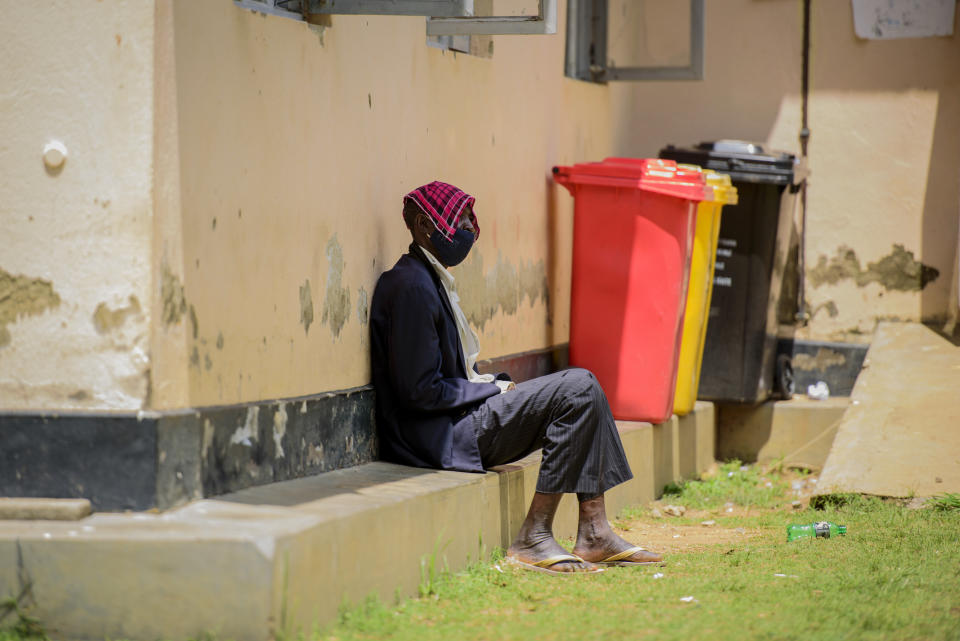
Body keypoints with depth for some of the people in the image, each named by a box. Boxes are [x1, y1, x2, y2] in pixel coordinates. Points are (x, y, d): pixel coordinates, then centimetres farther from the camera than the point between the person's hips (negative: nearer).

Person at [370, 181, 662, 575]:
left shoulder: (431, 279, 17)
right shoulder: (411, 287, -16)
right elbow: (420, 392, -20)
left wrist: (490, 383, 5)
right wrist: (492, 390, -9)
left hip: (456, 424, 10)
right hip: (439, 438, -10)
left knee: (582, 386, 6)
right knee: (577, 391, -16)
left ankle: (594, 533, 0)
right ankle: (533, 538, -15)